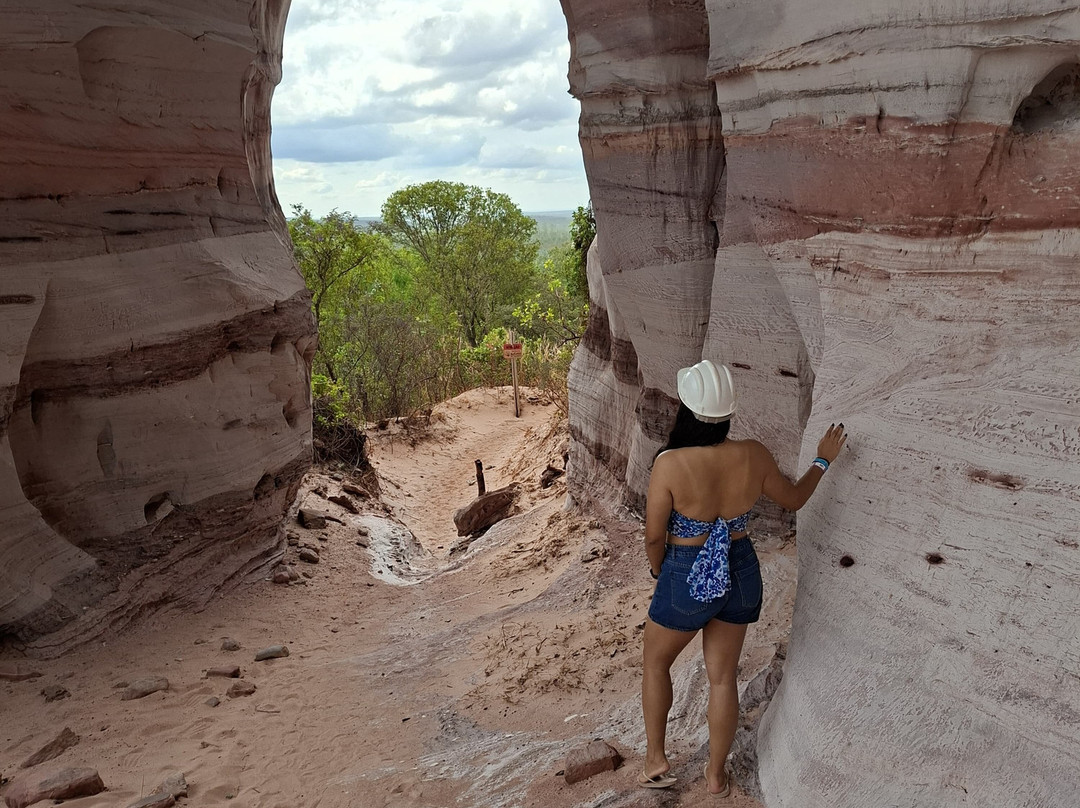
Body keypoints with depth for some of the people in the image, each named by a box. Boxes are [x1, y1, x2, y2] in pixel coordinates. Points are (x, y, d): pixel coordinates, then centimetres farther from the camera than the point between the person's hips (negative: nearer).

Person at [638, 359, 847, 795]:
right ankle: (717, 775, 34)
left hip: (686, 579, -4)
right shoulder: (753, 456, -13)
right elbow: (793, 498, 5)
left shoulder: (670, 464, -26)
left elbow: (654, 536, -15)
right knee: (723, 676, 19)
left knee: (655, 662, 23)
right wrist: (823, 459, 20)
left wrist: (660, 571, 5)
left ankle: (656, 760, 29)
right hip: (740, 576, 4)